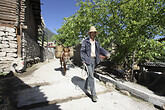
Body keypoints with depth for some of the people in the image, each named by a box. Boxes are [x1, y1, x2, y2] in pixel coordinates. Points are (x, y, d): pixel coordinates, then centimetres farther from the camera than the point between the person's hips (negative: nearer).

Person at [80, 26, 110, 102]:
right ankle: (93, 94, -1)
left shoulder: (96, 43, 13)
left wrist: (106, 53, -17)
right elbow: (82, 51, -5)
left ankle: (86, 86, 41)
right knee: (91, 76, -9)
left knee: (90, 74, 17)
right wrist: (83, 60, -13)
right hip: (88, 60, -6)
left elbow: (101, 49, 2)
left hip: (94, 60, 6)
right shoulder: (85, 42, -4)